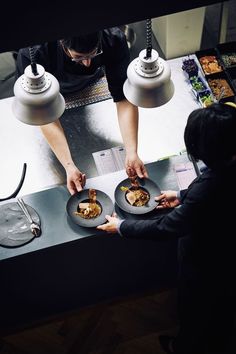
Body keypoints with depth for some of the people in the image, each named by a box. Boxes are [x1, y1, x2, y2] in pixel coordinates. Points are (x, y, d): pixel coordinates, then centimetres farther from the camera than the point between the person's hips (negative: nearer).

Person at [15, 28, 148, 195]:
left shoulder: (114, 39, -41)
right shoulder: (32, 53, -47)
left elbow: (124, 98, -38)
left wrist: (132, 153, -48)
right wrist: (69, 166, -52)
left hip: (91, 82, 1)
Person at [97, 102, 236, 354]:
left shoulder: (206, 191, -43)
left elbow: (163, 228, -29)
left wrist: (120, 226, -14)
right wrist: (183, 197, 7)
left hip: (205, 264, -6)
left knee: (194, 309, 27)